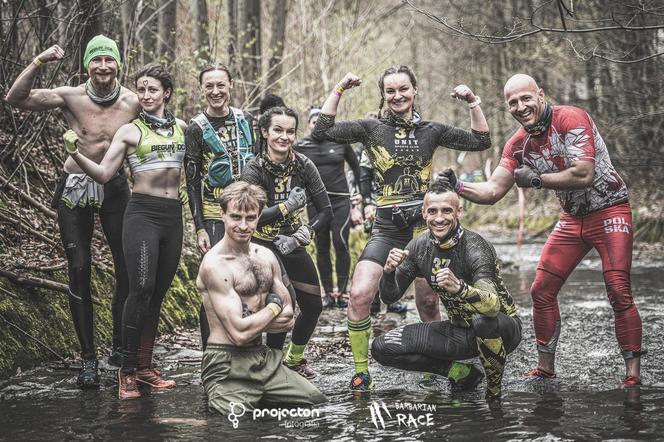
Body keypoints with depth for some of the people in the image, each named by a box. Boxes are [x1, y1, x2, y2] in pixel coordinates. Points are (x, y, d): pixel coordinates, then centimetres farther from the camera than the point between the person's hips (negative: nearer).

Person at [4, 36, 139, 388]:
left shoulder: (134, 103, -5)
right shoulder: (71, 98, -9)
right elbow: (15, 98, -15)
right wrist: (40, 62, -23)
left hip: (115, 188, 1)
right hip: (75, 189, -1)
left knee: (129, 269, 1)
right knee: (79, 271, -1)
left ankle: (121, 347, 20)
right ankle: (88, 357, 8)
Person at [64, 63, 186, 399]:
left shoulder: (182, 128, 12)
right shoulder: (130, 131, 1)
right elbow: (103, 174, -3)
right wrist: (74, 153, -16)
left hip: (173, 216, 4)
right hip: (142, 213, -4)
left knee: (158, 294, 7)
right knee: (141, 289, -18)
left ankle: (144, 366, 15)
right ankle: (127, 371, -11)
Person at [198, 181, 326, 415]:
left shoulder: (266, 256, 10)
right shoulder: (215, 264, -14)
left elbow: (288, 317, 9)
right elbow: (239, 333, -20)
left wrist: (255, 322, -10)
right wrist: (273, 307, -4)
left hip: (263, 358, 8)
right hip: (227, 366, -8)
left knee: (318, 401, 5)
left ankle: (255, 398, 19)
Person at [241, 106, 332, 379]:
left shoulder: (303, 165, -7)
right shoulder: (254, 170, -17)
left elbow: (326, 211, -5)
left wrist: (303, 236, -17)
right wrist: (287, 206, -25)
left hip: (293, 245, 5)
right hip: (263, 246, -5)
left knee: (313, 306, 10)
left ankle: (294, 358, 37)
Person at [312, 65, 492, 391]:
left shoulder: (431, 131, 7)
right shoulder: (372, 129, 2)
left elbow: (481, 142, 9)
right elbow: (321, 131, -7)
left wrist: (473, 103, 0)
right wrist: (339, 90, -8)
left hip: (424, 227, 1)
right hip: (386, 229, -1)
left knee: (427, 303, 6)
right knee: (359, 295, -17)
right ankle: (361, 371, -3)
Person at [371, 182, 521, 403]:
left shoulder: (474, 247, -26)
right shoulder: (420, 246, -7)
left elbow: (492, 306, -40)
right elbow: (389, 296, -3)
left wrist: (459, 287, -60)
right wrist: (389, 270, -25)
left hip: (502, 328, -6)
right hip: (460, 332, 6)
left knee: (484, 321, -43)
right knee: (381, 347, -8)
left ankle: (494, 393, -14)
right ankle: (462, 374, 4)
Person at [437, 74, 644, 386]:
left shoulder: (571, 119, -20)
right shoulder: (517, 145, 0)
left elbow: (584, 175, -28)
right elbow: (492, 192, -1)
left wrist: (537, 179, -19)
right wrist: (458, 186, -18)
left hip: (609, 212, -7)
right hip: (572, 218, 7)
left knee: (619, 294, -14)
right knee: (541, 291, 3)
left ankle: (633, 376, -5)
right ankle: (545, 368, 17)